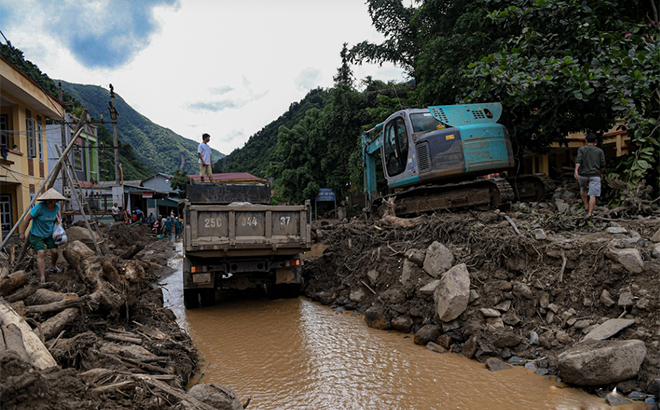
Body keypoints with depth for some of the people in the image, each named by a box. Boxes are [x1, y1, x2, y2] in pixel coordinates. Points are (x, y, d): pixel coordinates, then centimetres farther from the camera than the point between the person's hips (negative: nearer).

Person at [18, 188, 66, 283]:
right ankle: (42, 279, -15)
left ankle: (53, 267, 34)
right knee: (41, 254, -17)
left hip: (49, 234, 5)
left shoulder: (56, 207, -11)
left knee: (55, 251, 1)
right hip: (37, 235, -5)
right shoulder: (40, 207, -29)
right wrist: (22, 233, -15)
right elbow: (27, 219, -20)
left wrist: (58, 218, 0)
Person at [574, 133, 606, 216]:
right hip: (595, 176, -1)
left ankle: (586, 206, 26)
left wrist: (576, 171, -25)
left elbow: (578, 160, -13)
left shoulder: (581, 149, 4)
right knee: (592, 195, -5)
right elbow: (602, 165, 3)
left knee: (583, 189, 29)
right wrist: (601, 173, 20)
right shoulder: (600, 151, 7)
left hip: (583, 175, 1)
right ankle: (590, 214, -16)